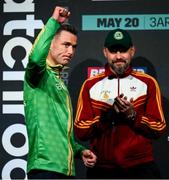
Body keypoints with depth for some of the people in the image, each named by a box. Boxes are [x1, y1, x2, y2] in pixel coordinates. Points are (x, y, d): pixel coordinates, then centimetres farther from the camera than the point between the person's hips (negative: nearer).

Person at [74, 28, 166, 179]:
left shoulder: (148, 83, 4)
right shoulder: (90, 85, 6)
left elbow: (159, 128, 0)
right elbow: (80, 131, -1)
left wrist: (132, 115, -15)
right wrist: (107, 115, -15)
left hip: (141, 168, -1)